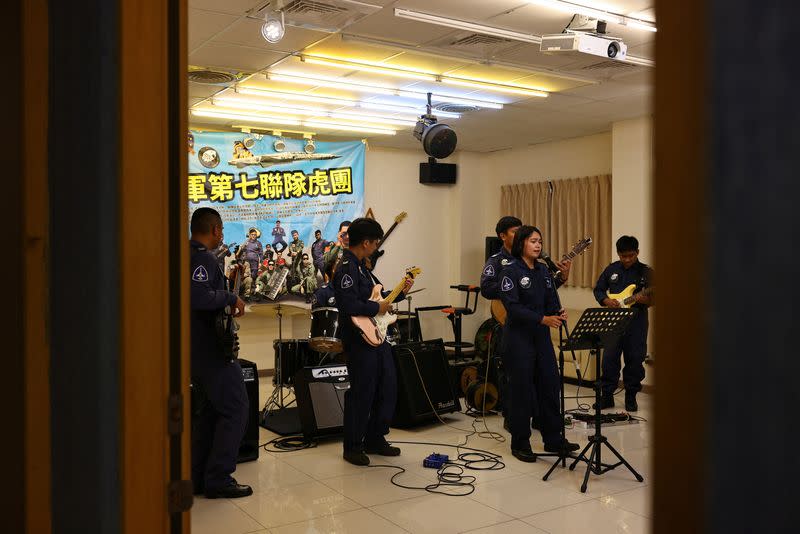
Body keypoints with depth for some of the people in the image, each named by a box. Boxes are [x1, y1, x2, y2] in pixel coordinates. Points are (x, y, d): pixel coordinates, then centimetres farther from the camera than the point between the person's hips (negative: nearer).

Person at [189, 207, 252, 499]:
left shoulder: (188, 255, 13)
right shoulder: (203, 258, -18)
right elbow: (198, 297, -33)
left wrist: (227, 283, 19)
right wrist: (231, 297, -21)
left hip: (196, 348, 10)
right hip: (211, 347, -10)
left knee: (209, 408, 18)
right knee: (234, 410, -3)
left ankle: (198, 476, 22)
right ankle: (218, 479, 0)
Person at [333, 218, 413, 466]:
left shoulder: (360, 266, 16)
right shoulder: (346, 268, -17)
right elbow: (349, 305, -29)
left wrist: (400, 293, 15)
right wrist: (377, 308, -17)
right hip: (359, 341, -10)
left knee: (388, 388, 14)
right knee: (362, 394, -1)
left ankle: (375, 440, 27)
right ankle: (352, 447, 13)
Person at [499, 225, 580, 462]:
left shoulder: (543, 270, 10)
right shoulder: (511, 271, -11)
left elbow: (550, 299, 11)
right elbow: (513, 307, -19)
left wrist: (558, 313, -12)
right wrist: (543, 319, -25)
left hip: (541, 336, 6)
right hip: (518, 338, -6)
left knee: (550, 386, 9)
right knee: (522, 390, 1)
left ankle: (553, 439, 22)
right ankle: (520, 444, 14)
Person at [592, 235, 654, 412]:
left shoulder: (646, 272, 0)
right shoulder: (611, 270, 8)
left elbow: (655, 296, 1)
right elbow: (598, 289, 15)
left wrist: (646, 299, -21)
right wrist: (606, 300, -4)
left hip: (636, 323, -2)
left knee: (635, 361, 4)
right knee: (609, 359, 1)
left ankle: (631, 397, 17)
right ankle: (607, 396, 11)